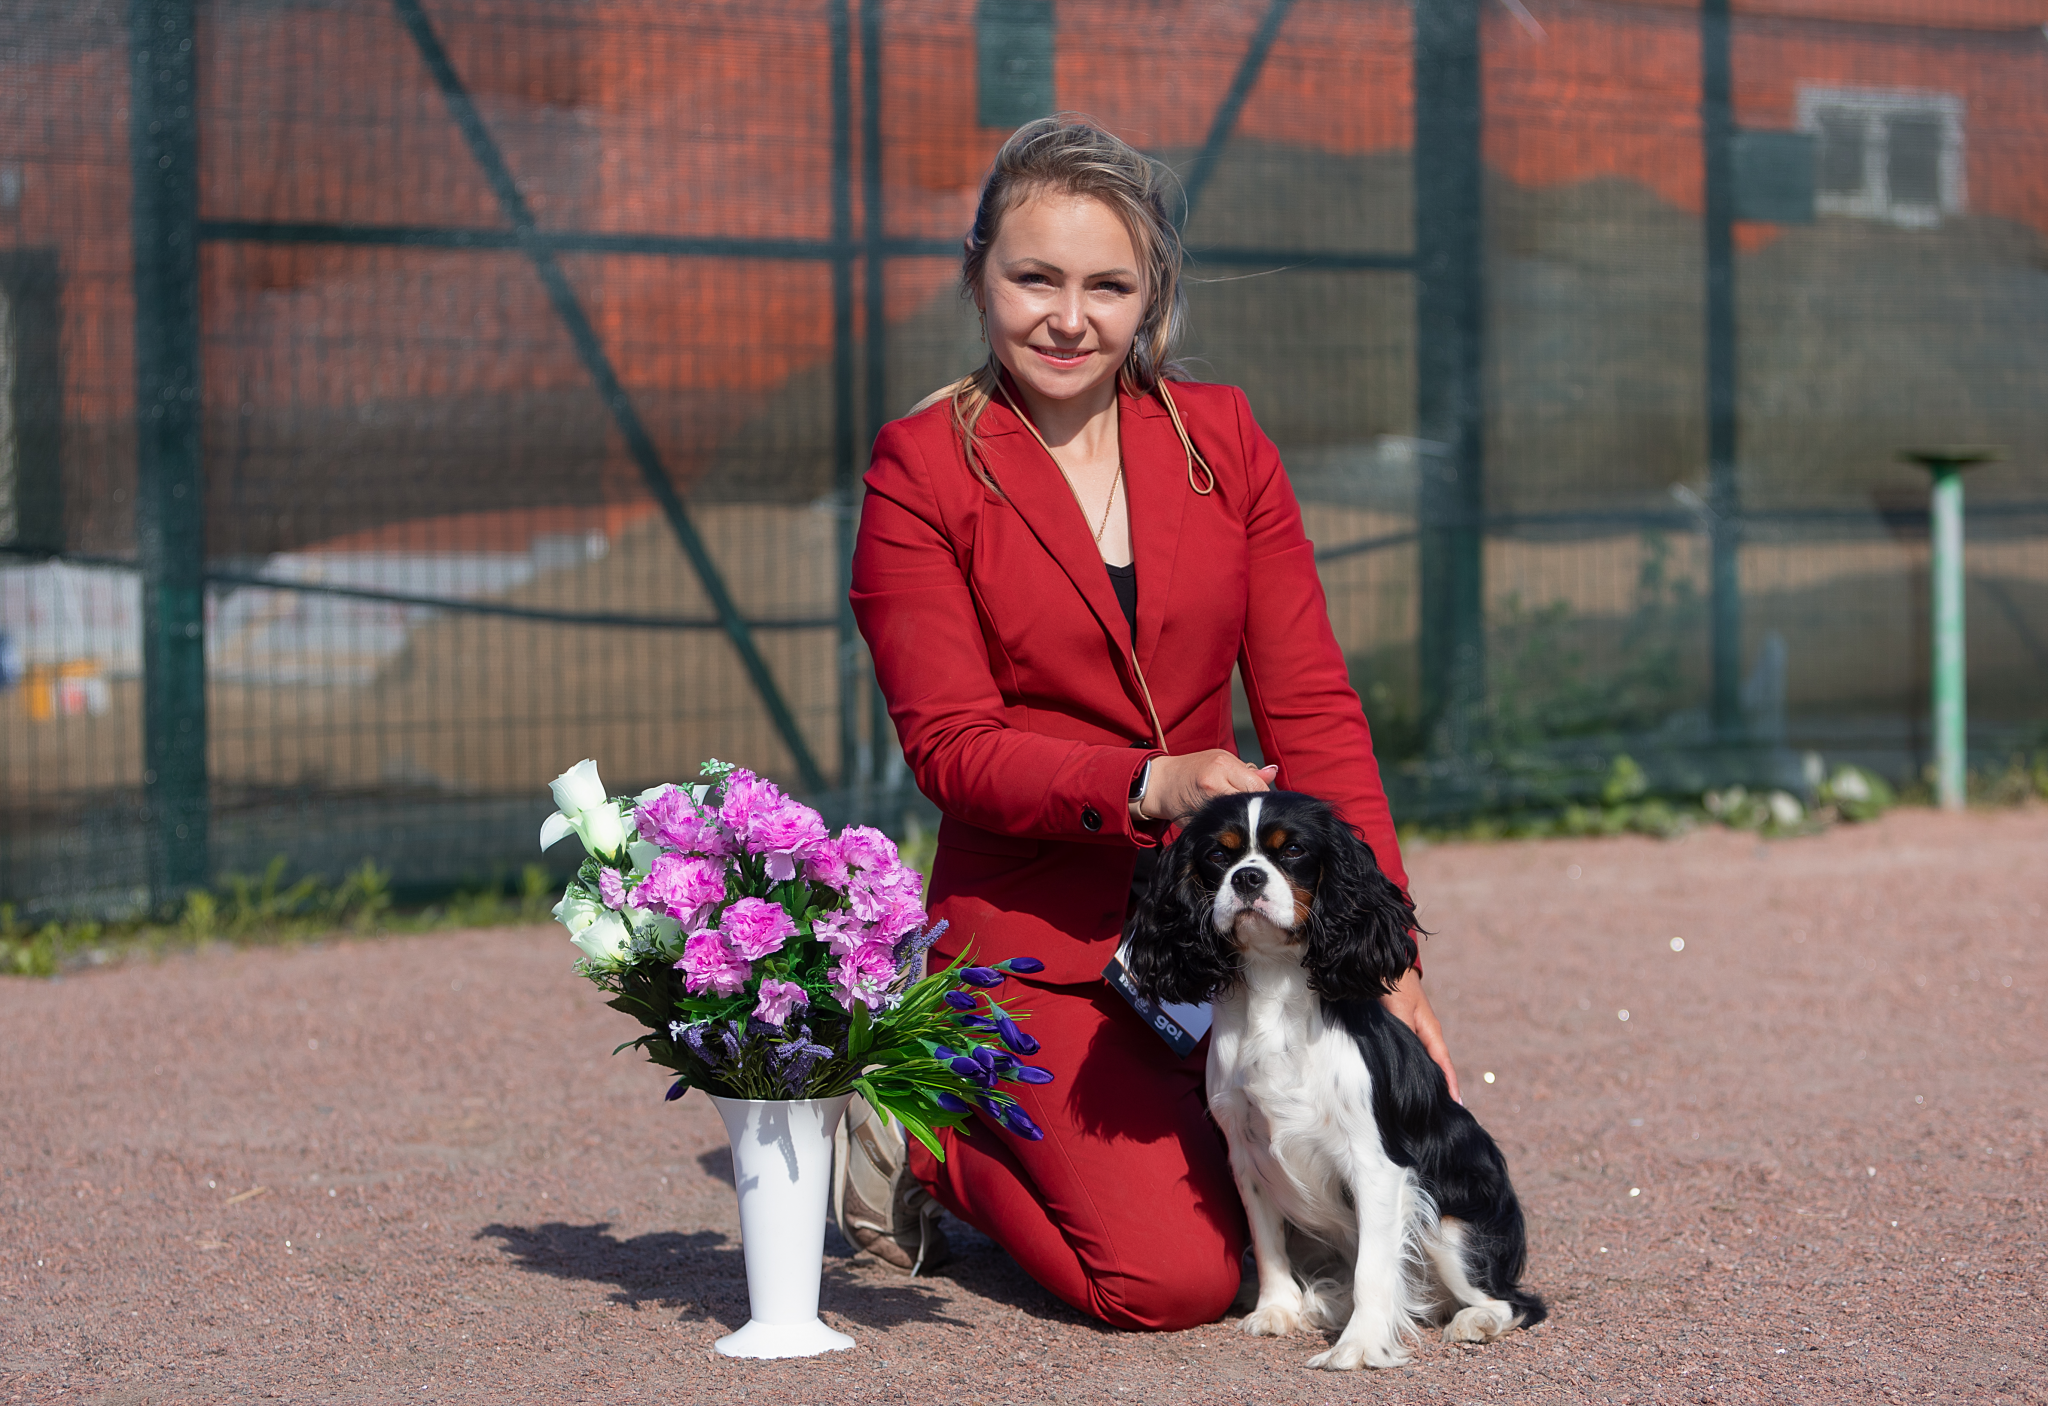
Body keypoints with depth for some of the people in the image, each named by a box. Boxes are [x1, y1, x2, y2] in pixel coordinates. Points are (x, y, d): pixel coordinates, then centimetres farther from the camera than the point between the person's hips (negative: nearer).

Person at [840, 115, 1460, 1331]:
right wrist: (1148, 785, -28)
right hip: (1033, 943, -4)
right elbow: (952, 747, -11)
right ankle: (928, 1139, 11)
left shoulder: (1222, 440, 4)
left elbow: (1313, 705, 1)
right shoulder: (923, 470, -6)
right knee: (1172, 1279, -18)